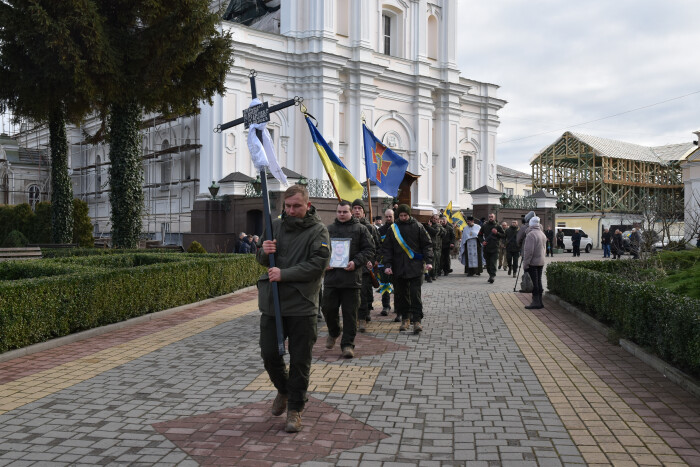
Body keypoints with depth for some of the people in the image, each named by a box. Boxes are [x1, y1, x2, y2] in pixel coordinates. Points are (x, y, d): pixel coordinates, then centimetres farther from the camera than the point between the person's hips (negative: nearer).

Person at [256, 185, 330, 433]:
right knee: (269, 354, 9)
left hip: (302, 306, -4)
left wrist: (284, 274, -20)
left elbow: (318, 264, -16)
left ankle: (295, 408, 20)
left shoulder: (318, 230, -5)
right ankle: (283, 390, 37)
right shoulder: (276, 225, 9)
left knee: (300, 360, 4)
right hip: (272, 304, 4)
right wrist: (264, 251, -9)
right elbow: (262, 260, 15)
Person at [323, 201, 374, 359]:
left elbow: (369, 249, 1)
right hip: (331, 276, 2)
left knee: (350, 312, 1)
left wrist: (356, 262, -12)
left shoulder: (360, 229, 4)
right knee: (328, 308, 5)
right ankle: (333, 332, 34)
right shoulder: (328, 229, 12)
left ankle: (347, 344, 10)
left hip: (352, 278, -2)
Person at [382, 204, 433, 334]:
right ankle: (405, 319, 20)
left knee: (415, 294, -6)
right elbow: (386, 248, 7)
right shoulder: (392, 229, 7)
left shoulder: (418, 227, 3)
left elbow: (427, 245, 5)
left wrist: (428, 261, -6)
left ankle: (417, 320, -2)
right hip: (398, 268, 2)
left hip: (415, 267, -2)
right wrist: (387, 265, -3)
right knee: (401, 294, 8)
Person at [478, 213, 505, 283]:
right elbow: (480, 235, 18)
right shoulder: (484, 225, 9)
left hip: (495, 248, -3)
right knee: (488, 263, 9)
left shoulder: (498, 226, 4)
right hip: (486, 247, 3)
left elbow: (504, 235, 6)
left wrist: (497, 233, -10)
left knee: (493, 263, -11)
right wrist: (482, 241, 0)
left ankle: (492, 276, -13)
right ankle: (490, 274, 22)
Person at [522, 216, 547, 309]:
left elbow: (528, 251, -20)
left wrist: (525, 263, -16)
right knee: (539, 281, 12)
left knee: (535, 282, -5)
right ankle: (539, 302, 16)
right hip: (541, 262, 8)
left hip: (533, 262, -8)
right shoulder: (542, 234, 12)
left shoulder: (531, 234, -17)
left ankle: (536, 302, -3)